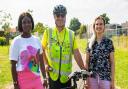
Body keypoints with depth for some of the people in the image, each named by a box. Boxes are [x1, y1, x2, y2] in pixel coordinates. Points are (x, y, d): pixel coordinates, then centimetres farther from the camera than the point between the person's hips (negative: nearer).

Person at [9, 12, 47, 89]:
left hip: (37, 78, 4)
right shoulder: (16, 41, -8)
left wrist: (44, 77, 11)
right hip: (23, 80, -4)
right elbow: (13, 65, -6)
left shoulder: (37, 40, 4)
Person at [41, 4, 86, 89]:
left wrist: (84, 70, -3)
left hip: (66, 74, 1)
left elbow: (76, 53, 0)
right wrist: (45, 64, -2)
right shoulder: (48, 32, -1)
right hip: (53, 74, -1)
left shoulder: (71, 34, 1)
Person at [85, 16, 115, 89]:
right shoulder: (90, 42, 4)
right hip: (92, 77, 2)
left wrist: (112, 80, -3)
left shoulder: (109, 42, 0)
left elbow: (112, 62, 0)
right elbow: (87, 62, 6)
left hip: (105, 77, -1)